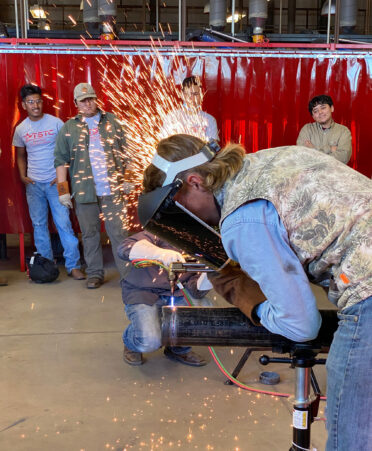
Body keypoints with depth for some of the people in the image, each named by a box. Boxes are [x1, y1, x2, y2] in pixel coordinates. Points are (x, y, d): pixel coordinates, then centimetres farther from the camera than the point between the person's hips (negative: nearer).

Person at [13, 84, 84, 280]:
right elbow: (21, 155, 17)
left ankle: (73, 265, 1)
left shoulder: (55, 123, -4)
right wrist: (23, 176, 3)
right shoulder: (20, 129, 6)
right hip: (33, 183, 3)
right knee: (39, 225, 9)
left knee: (64, 223, -6)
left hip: (55, 181, -3)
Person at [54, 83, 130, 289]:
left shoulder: (112, 121, 9)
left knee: (118, 232, -1)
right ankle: (95, 274, 19)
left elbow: (124, 153, 12)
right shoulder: (69, 127, 7)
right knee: (90, 234, 7)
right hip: (84, 191, 1)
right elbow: (61, 160, 6)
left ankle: (127, 274, 6)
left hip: (112, 189, 0)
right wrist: (62, 189, 0)